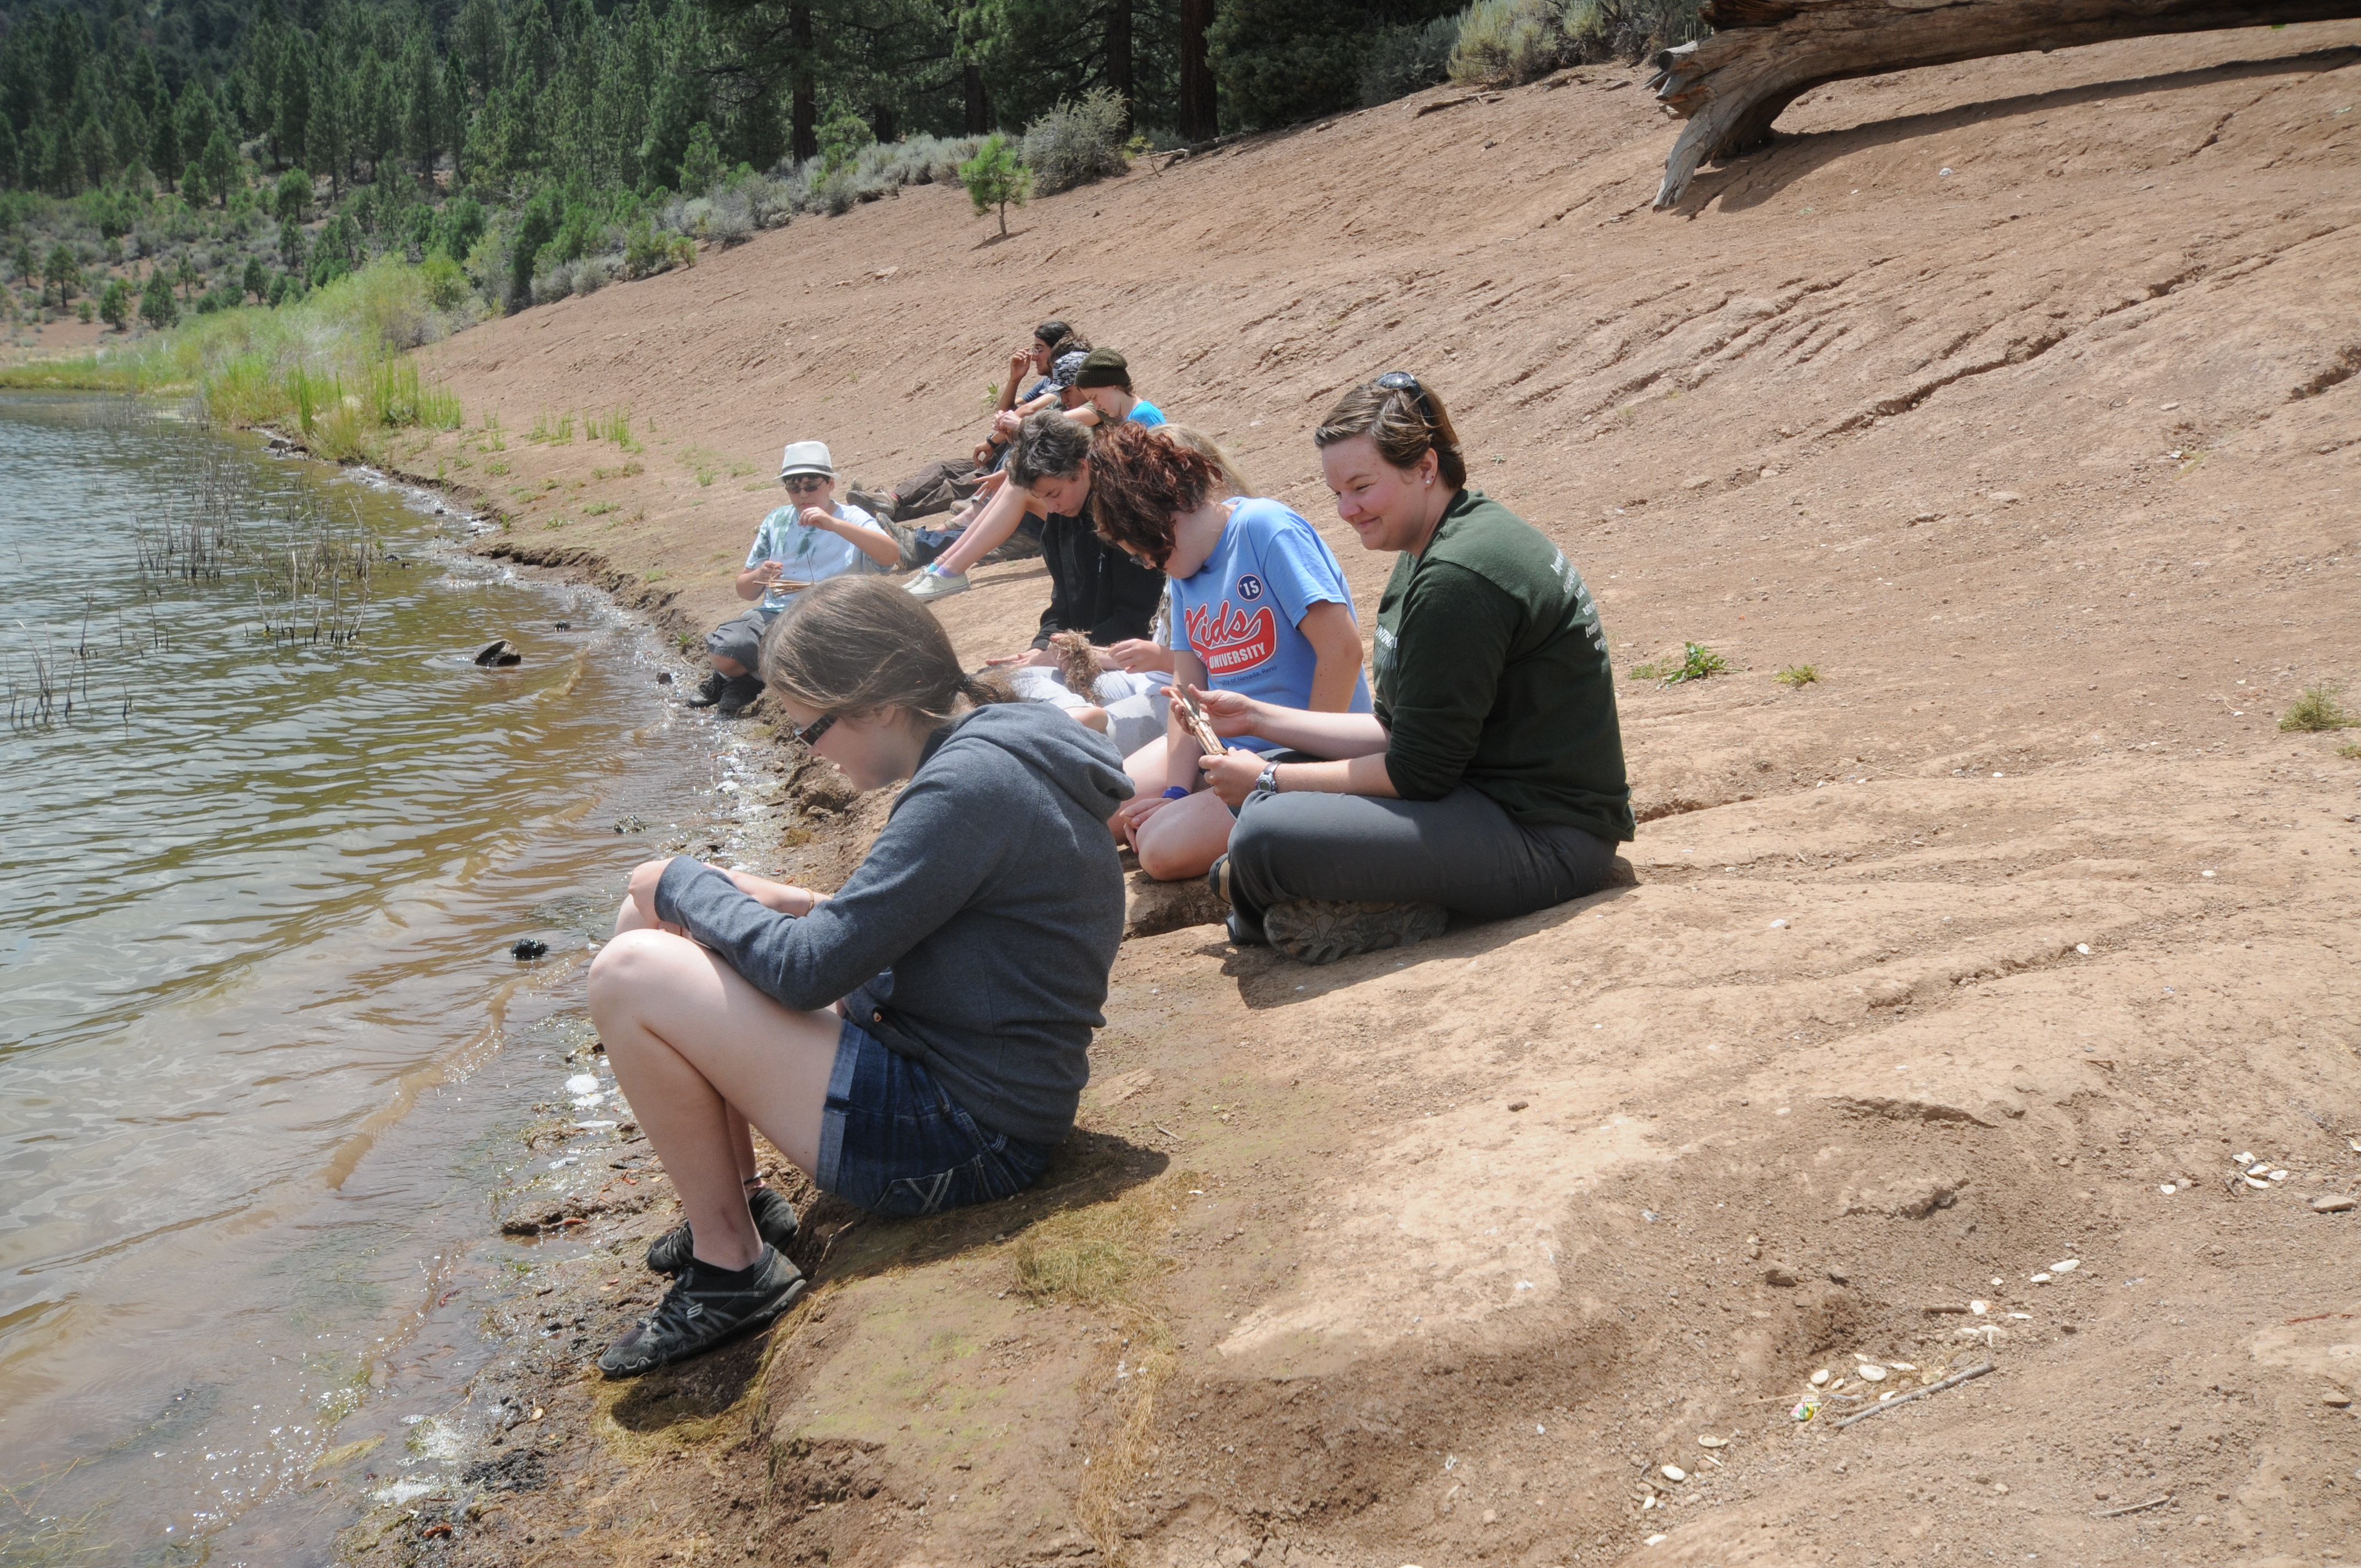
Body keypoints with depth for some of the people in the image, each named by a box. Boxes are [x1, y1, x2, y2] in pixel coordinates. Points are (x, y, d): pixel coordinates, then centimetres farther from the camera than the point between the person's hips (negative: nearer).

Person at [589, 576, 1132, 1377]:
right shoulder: (997, 747, 8)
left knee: (629, 977, -15)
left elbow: (808, 971, -22)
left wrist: (683, 885, -6)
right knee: (656, 923, 11)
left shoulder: (969, 786, -23)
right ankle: (733, 1208, 19)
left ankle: (731, 1266, 0)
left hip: (956, 1142, -10)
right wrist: (814, 909, 4)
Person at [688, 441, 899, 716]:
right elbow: (745, 590, 18)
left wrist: (833, 524, -25)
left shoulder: (852, 521, 5)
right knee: (724, 656, -27)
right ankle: (737, 684, 10)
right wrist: (758, 576, -8)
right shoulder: (776, 522, 17)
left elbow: (892, 555, -18)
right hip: (772, 613, 3)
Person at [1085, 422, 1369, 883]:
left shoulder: (1265, 529, -17)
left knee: (1164, 847, -23)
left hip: (1299, 753, -9)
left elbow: (1342, 649, -23)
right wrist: (1178, 792, -10)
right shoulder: (1185, 570, 8)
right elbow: (1189, 688, 3)